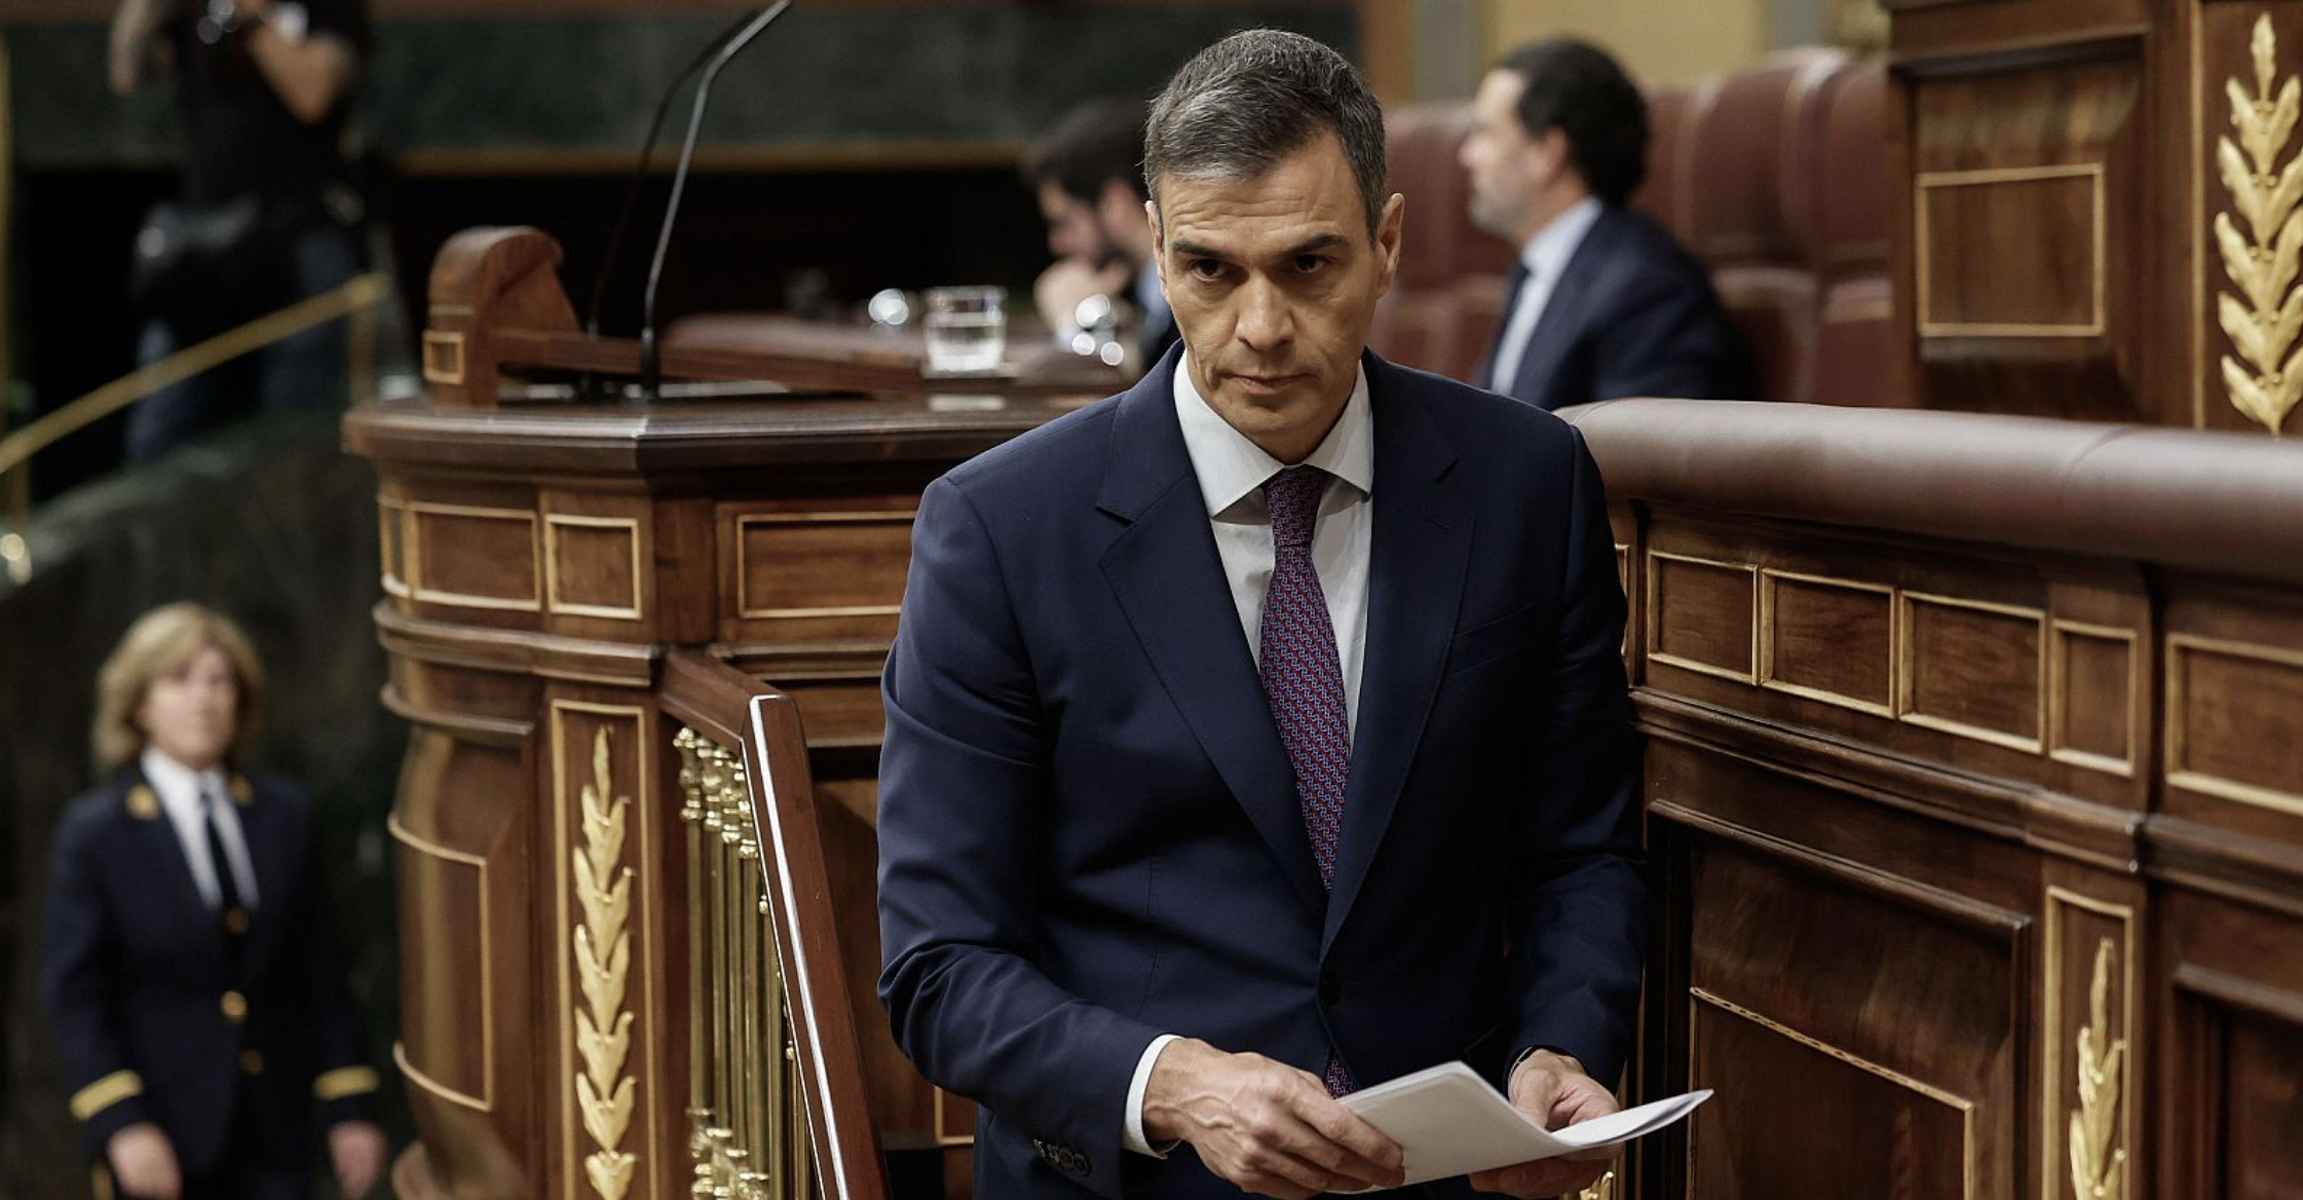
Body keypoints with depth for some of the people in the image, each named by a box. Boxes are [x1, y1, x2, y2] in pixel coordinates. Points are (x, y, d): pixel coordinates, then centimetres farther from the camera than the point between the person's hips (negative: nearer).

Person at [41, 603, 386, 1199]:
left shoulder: (285, 815, 6)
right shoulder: (94, 832, -4)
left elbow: (321, 975, 8)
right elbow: (74, 993, -7)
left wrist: (347, 1108, 5)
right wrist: (120, 1124, -17)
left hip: (274, 1133, 3)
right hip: (160, 1139, -3)